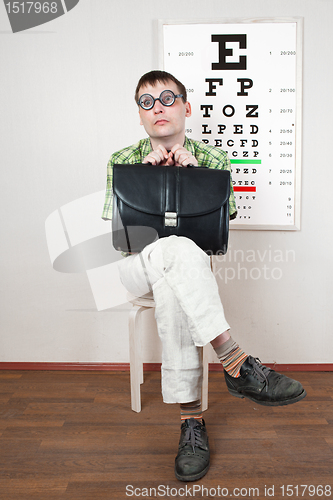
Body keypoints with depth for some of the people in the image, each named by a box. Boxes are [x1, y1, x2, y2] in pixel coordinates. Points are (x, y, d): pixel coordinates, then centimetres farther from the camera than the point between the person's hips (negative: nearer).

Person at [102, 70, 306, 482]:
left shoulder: (213, 160, 5)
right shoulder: (122, 161, 5)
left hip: (190, 265, 1)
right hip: (137, 267, 0)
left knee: (170, 289, -37)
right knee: (178, 248, -36)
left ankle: (190, 418, -28)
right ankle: (236, 363, -37)